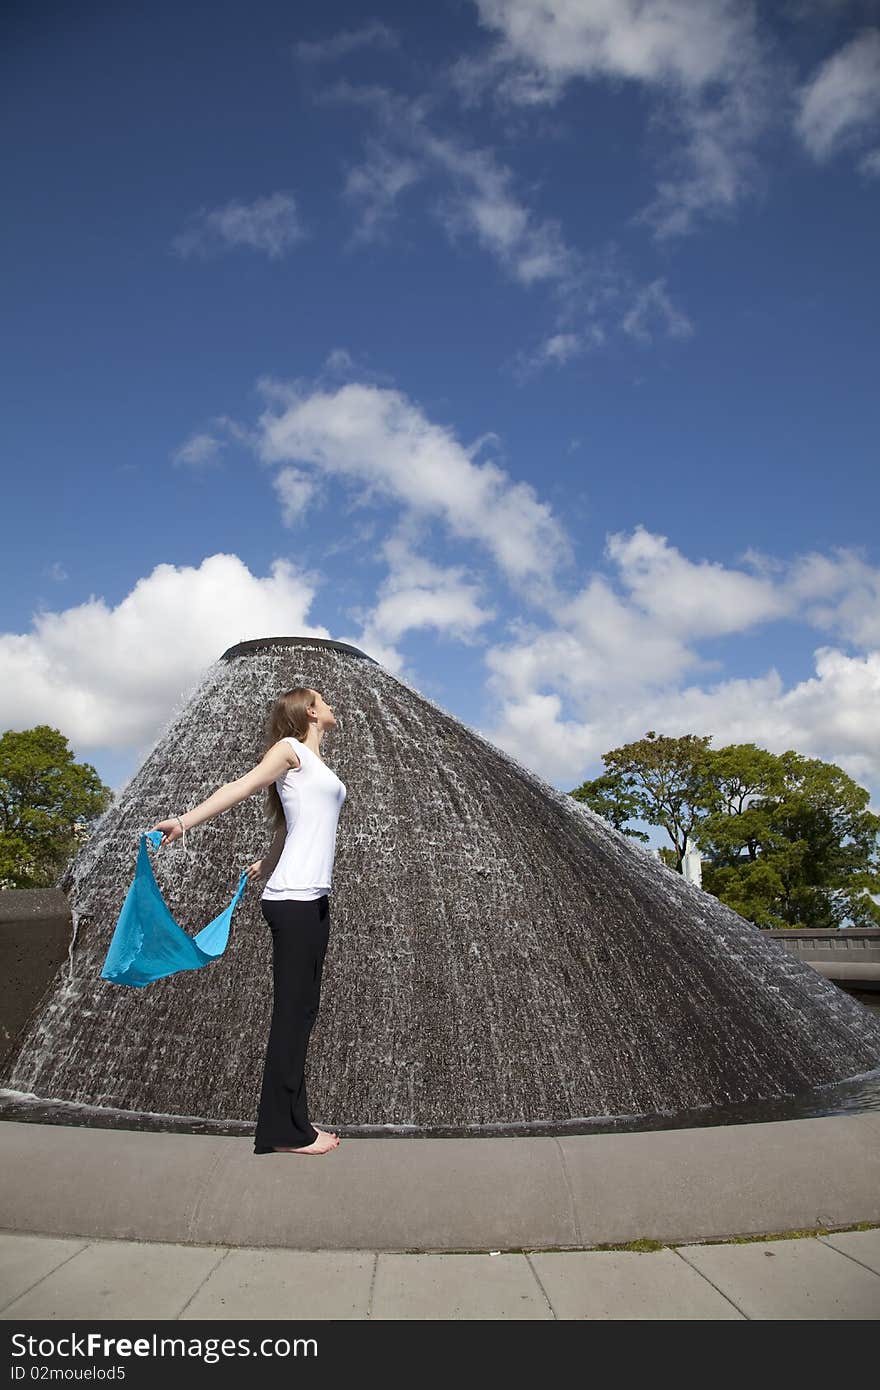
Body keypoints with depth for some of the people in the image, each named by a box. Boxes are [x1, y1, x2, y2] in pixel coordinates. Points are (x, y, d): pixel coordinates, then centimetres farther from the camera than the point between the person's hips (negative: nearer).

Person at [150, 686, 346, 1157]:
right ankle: (283, 1131, 3)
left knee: (303, 1010, 11)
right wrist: (185, 820, -26)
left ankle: (293, 1121, 19)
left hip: (311, 898, 9)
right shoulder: (290, 748, -2)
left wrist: (267, 864, 30)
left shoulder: (316, 764, 21)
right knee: (292, 1012, -5)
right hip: (293, 901, -9)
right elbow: (241, 786, -15)